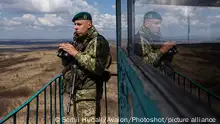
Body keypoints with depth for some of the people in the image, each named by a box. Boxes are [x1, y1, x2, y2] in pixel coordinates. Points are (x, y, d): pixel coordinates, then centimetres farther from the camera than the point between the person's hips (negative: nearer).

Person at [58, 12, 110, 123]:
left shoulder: (99, 42, -12)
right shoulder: (77, 40, 11)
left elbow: (98, 68, -25)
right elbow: (67, 64, 18)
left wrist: (76, 53, -23)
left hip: (88, 94, -8)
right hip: (76, 90, 8)